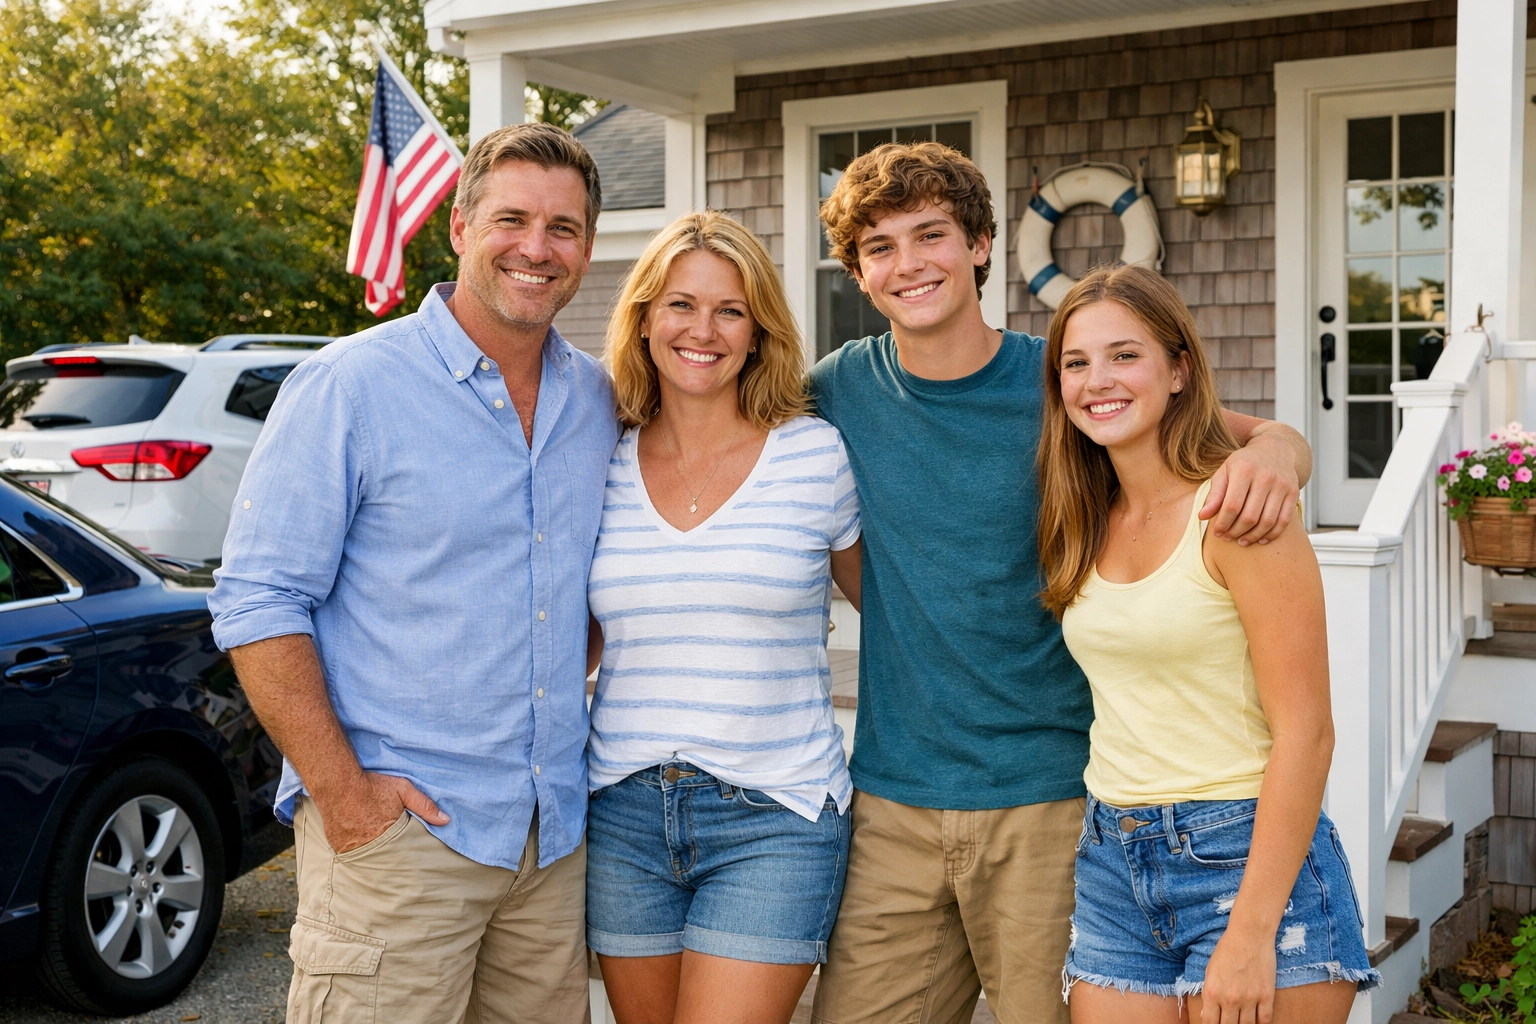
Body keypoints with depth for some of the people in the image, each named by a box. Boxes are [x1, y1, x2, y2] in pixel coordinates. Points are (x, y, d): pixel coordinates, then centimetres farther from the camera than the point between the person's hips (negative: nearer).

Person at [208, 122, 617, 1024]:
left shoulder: (601, 401, 9)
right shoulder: (351, 386, -8)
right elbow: (258, 603, -10)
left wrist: (572, 688, 8)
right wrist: (341, 789, -15)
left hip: (557, 833, 5)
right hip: (397, 829, -5)